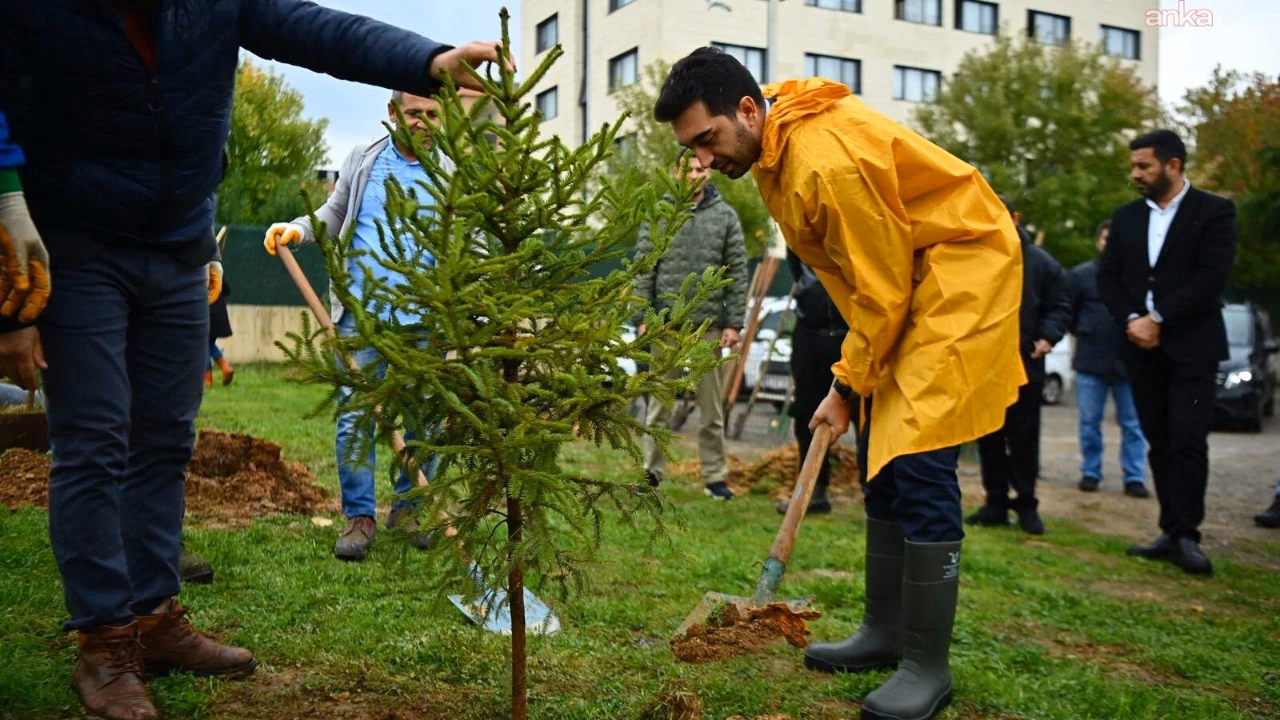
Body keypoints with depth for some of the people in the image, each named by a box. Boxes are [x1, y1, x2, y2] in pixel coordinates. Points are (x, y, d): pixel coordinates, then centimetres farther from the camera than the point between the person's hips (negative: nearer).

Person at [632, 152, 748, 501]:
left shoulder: (726, 216, 4)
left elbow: (737, 273, 3)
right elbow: (644, 270, 2)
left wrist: (734, 323, -3)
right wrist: (643, 318, -4)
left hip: (709, 325, 0)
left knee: (712, 409, 7)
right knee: (659, 405, 8)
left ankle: (714, 476, 15)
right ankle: (652, 472, 17)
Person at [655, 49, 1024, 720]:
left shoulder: (828, 161, -29)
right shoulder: (775, 149, 1)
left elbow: (882, 289, -21)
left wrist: (846, 386, -10)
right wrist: (855, 374, 7)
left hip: (961, 272, -10)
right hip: (902, 276, 10)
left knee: (919, 465, -13)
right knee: (882, 459, 11)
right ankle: (885, 631, 22)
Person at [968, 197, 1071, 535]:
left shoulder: (1041, 262, 1)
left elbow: (1060, 306, 4)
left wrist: (1048, 336, -12)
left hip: (1025, 363, -1)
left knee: (1024, 436, 5)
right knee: (989, 436, 8)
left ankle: (1026, 504, 14)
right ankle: (996, 501, 17)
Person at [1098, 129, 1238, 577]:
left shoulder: (1214, 211, -2)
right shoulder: (1126, 217, 12)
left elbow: (1212, 277, -13)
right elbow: (1107, 277, 8)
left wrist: (1157, 318, -16)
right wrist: (1131, 321, -9)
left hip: (1192, 347, -5)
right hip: (1142, 347, 5)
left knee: (1188, 440, -9)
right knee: (1160, 443, 7)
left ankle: (1186, 535, -3)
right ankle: (1171, 532, 13)